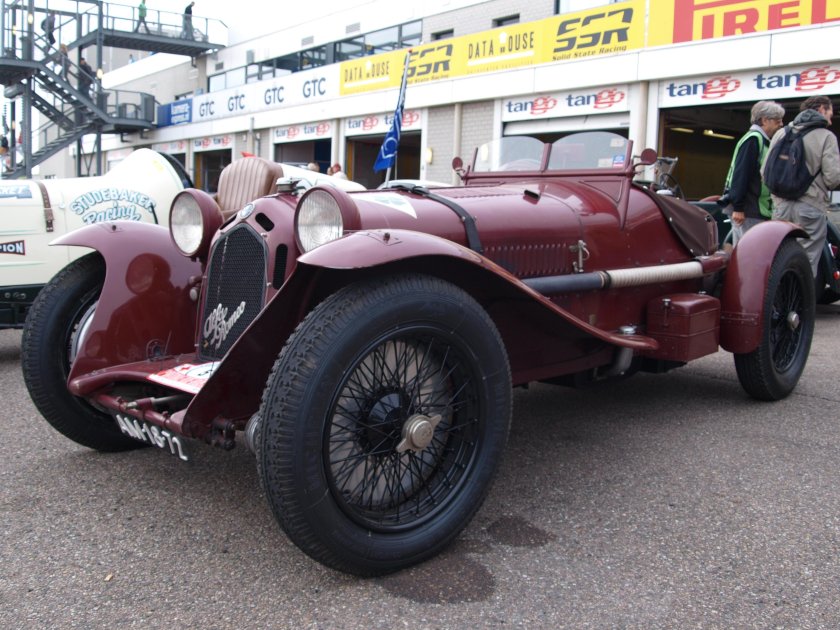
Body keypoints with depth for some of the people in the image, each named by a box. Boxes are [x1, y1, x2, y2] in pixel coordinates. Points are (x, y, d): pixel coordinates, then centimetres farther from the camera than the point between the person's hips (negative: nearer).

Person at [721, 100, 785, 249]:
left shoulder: (762, 141, 20)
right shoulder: (753, 139, -11)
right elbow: (741, 174, -18)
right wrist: (738, 207, -22)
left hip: (755, 210, 10)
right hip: (747, 211, -10)